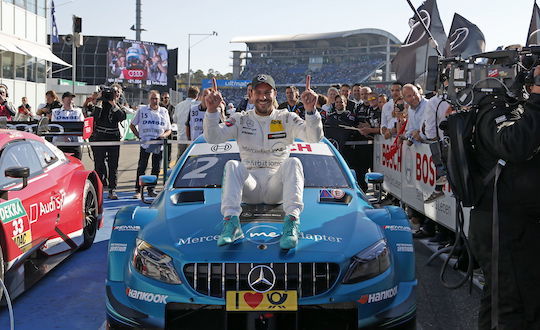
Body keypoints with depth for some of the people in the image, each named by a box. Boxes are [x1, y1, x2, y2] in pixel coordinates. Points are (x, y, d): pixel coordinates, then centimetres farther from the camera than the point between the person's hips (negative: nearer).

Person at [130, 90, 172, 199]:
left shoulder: (164, 111, 11)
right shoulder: (142, 110, 7)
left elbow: (169, 130, 14)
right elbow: (132, 125, 12)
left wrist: (164, 135, -7)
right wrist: (139, 136, -1)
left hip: (159, 145, 2)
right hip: (145, 144, -2)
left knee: (156, 169, 6)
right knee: (141, 168, -4)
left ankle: (151, 190, 17)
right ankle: (138, 190, 2)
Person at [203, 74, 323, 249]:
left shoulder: (287, 119, 9)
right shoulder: (241, 120, 11)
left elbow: (314, 137, -7)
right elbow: (212, 137, -3)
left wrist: (311, 110, -25)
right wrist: (212, 110, -21)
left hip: (277, 185, 0)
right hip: (249, 185, 1)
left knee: (293, 162, -28)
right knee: (232, 165, -26)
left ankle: (292, 222, -43)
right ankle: (231, 222, -40)